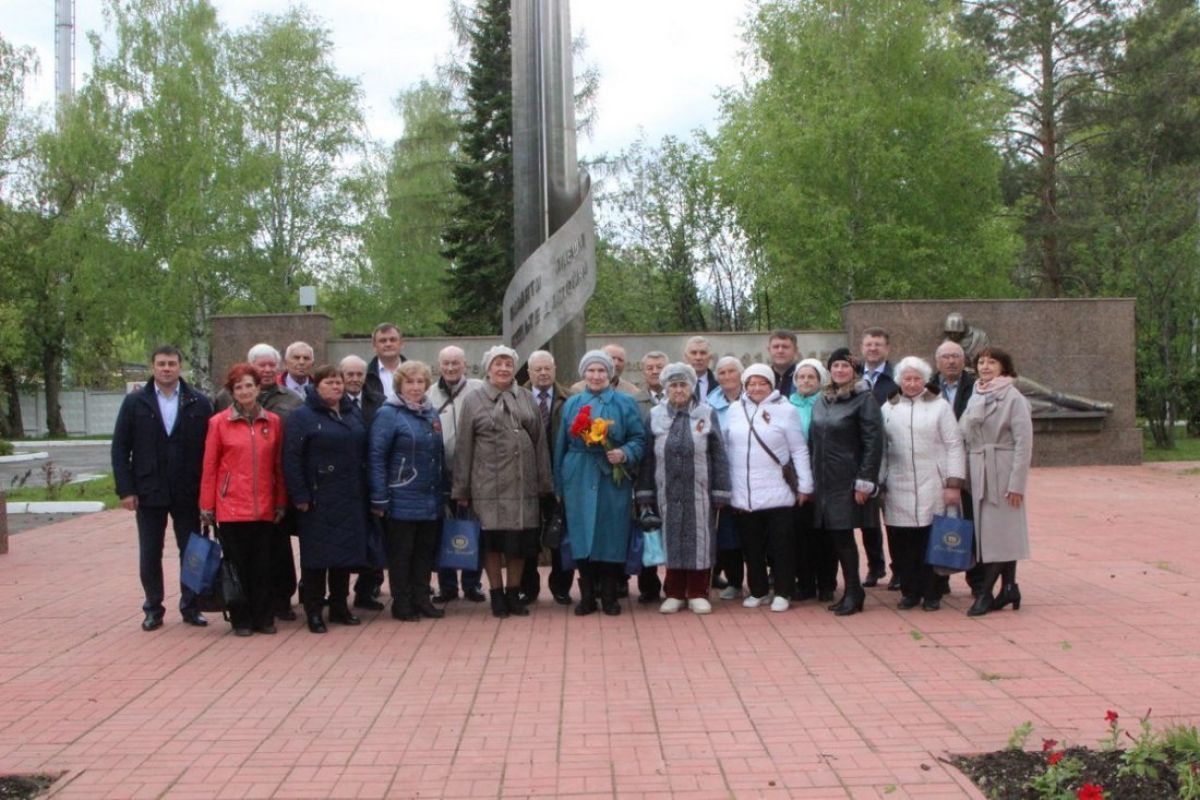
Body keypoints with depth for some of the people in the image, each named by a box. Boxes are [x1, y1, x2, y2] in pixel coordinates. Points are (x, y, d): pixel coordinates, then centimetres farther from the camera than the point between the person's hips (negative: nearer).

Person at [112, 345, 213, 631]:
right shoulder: (134, 402, 2)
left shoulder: (199, 403, 1)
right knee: (150, 555, 8)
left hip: (188, 493, 0)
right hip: (148, 492, 0)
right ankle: (153, 608, 21)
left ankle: (190, 606, 19)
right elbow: (120, 449, 1)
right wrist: (125, 489, -6)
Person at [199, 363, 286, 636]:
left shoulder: (273, 422, 5)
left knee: (262, 565, 7)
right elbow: (209, 467, 0)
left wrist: (280, 502, 7)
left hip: (264, 508, 2)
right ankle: (240, 619, 16)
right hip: (231, 507, -2)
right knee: (237, 565, 6)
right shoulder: (219, 422, -2)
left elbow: (278, 466, 9)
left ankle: (262, 617, 18)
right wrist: (207, 506, -1)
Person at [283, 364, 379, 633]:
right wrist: (300, 496, -15)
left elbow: (364, 454, 15)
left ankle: (339, 606, 23)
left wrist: (366, 490, 9)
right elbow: (291, 458, -11)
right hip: (319, 501, -6)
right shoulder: (302, 416, -5)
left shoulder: (354, 414, 13)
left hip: (351, 499, 6)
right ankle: (314, 611, 9)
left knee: (346, 551, 11)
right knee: (317, 555, 0)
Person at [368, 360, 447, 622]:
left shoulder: (431, 413, 12)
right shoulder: (388, 414, -8)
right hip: (402, 500, -6)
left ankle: (421, 600, 23)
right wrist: (379, 500, -15)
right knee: (401, 554, 5)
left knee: (425, 552, 12)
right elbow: (376, 458, -12)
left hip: (431, 500, 6)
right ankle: (402, 604, 15)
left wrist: (445, 491, 12)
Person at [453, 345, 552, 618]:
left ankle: (514, 593, 21)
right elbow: (463, 449, 1)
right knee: (492, 540, 2)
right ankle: (496, 594, 16)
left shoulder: (527, 399, 11)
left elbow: (540, 442, 10)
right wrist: (462, 489, -1)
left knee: (520, 541, 6)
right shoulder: (473, 401, 3)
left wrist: (544, 482, 6)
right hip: (488, 485, -2)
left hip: (523, 484, 3)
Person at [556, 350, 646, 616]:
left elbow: (638, 439, 3)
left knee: (611, 536, 1)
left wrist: (625, 454, -18)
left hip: (612, 480, -1)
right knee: (582, 536, 2)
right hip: (579, 480, 2)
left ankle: (609, 596, 12)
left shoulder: (625, 403, 5)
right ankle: (587, 596, 12)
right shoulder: (571, 404, 12)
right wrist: (558, 485, 8)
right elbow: (561, 445, 12)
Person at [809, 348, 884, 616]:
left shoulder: (864, 399, -7)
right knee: (835, 536, 7)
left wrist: (865, 481, -17)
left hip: (848, 481, -6)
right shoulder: (822, 401, 13)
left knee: (843, 535, -5)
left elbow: (874, 443, -13)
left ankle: (853, 592, 7)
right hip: (825, 481, 6)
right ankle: (852, 591, 18)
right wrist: (814, 479, 11)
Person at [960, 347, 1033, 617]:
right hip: (978, 473, 7)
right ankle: (1008, 588, 15)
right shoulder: (975, 398, 14)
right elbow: (964, 436, 13)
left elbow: (1024, 443, -11)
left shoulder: (1013, 398, -6)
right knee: (986, 531, 7)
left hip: (1002, 472, -7)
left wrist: (1016, 483, -15)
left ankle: (985, 593, -2)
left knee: (1000, 530, -4)